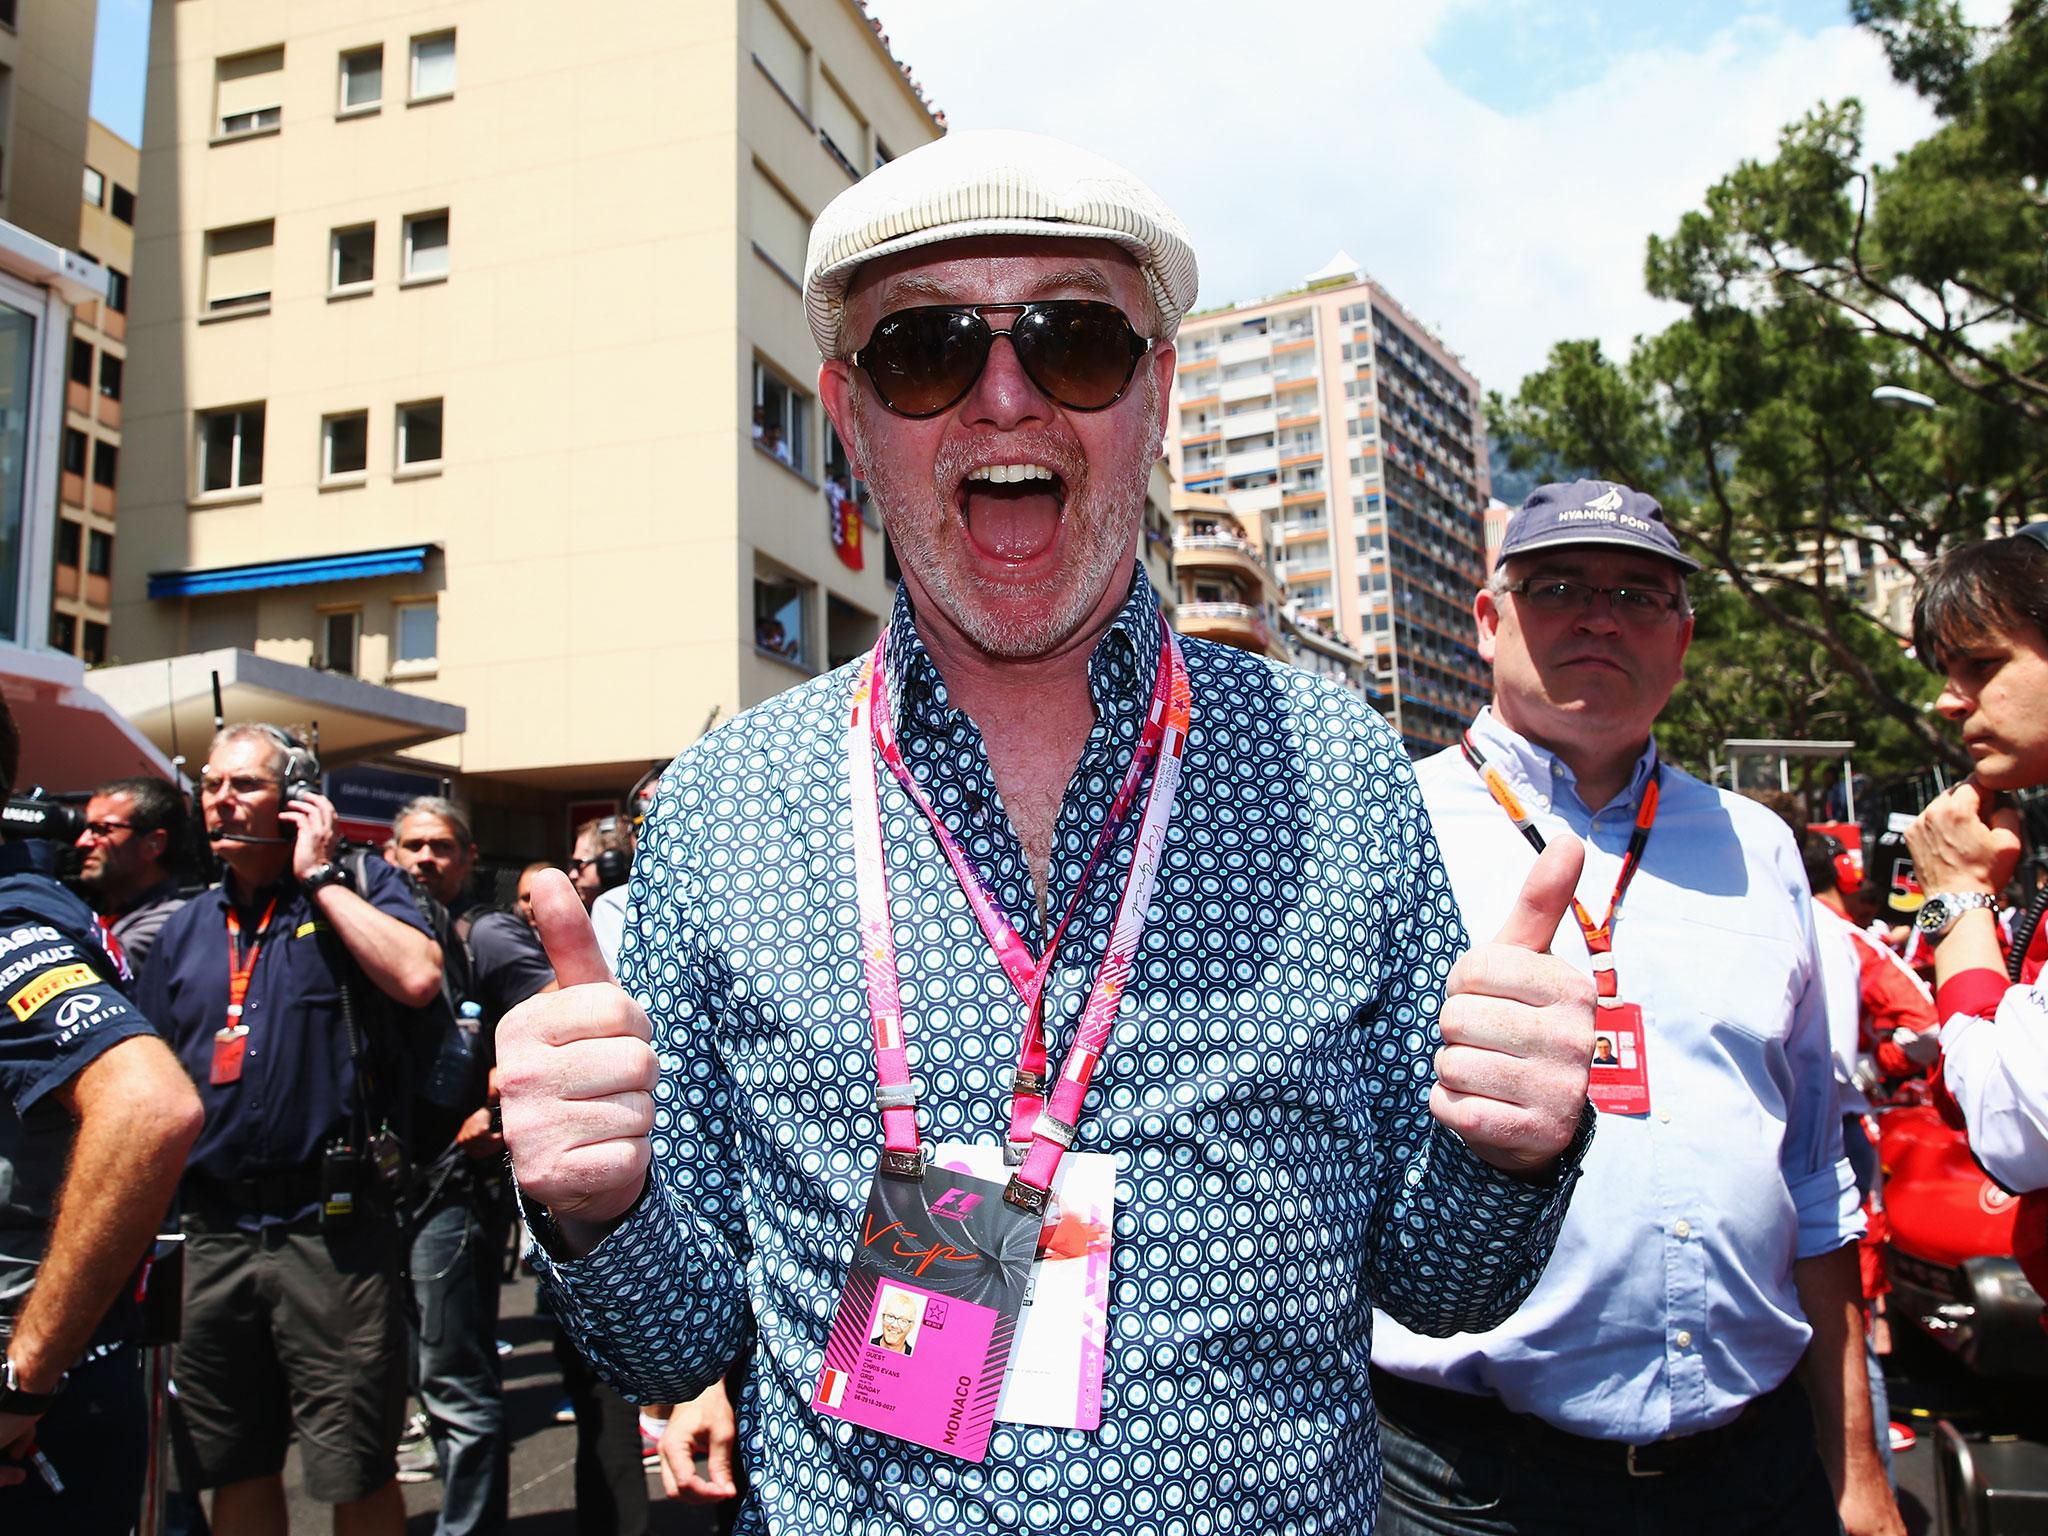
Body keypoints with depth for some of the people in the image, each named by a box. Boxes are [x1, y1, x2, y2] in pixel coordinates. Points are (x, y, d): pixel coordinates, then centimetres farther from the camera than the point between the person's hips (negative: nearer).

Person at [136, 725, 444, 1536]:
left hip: (329, 1226, -5)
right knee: (235, 1471, 17)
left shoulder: (358, 888, -1)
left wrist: (321, 876, -13)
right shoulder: (186, 928, 14)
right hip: (212, 1232, 5)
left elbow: (418, 977, -23)